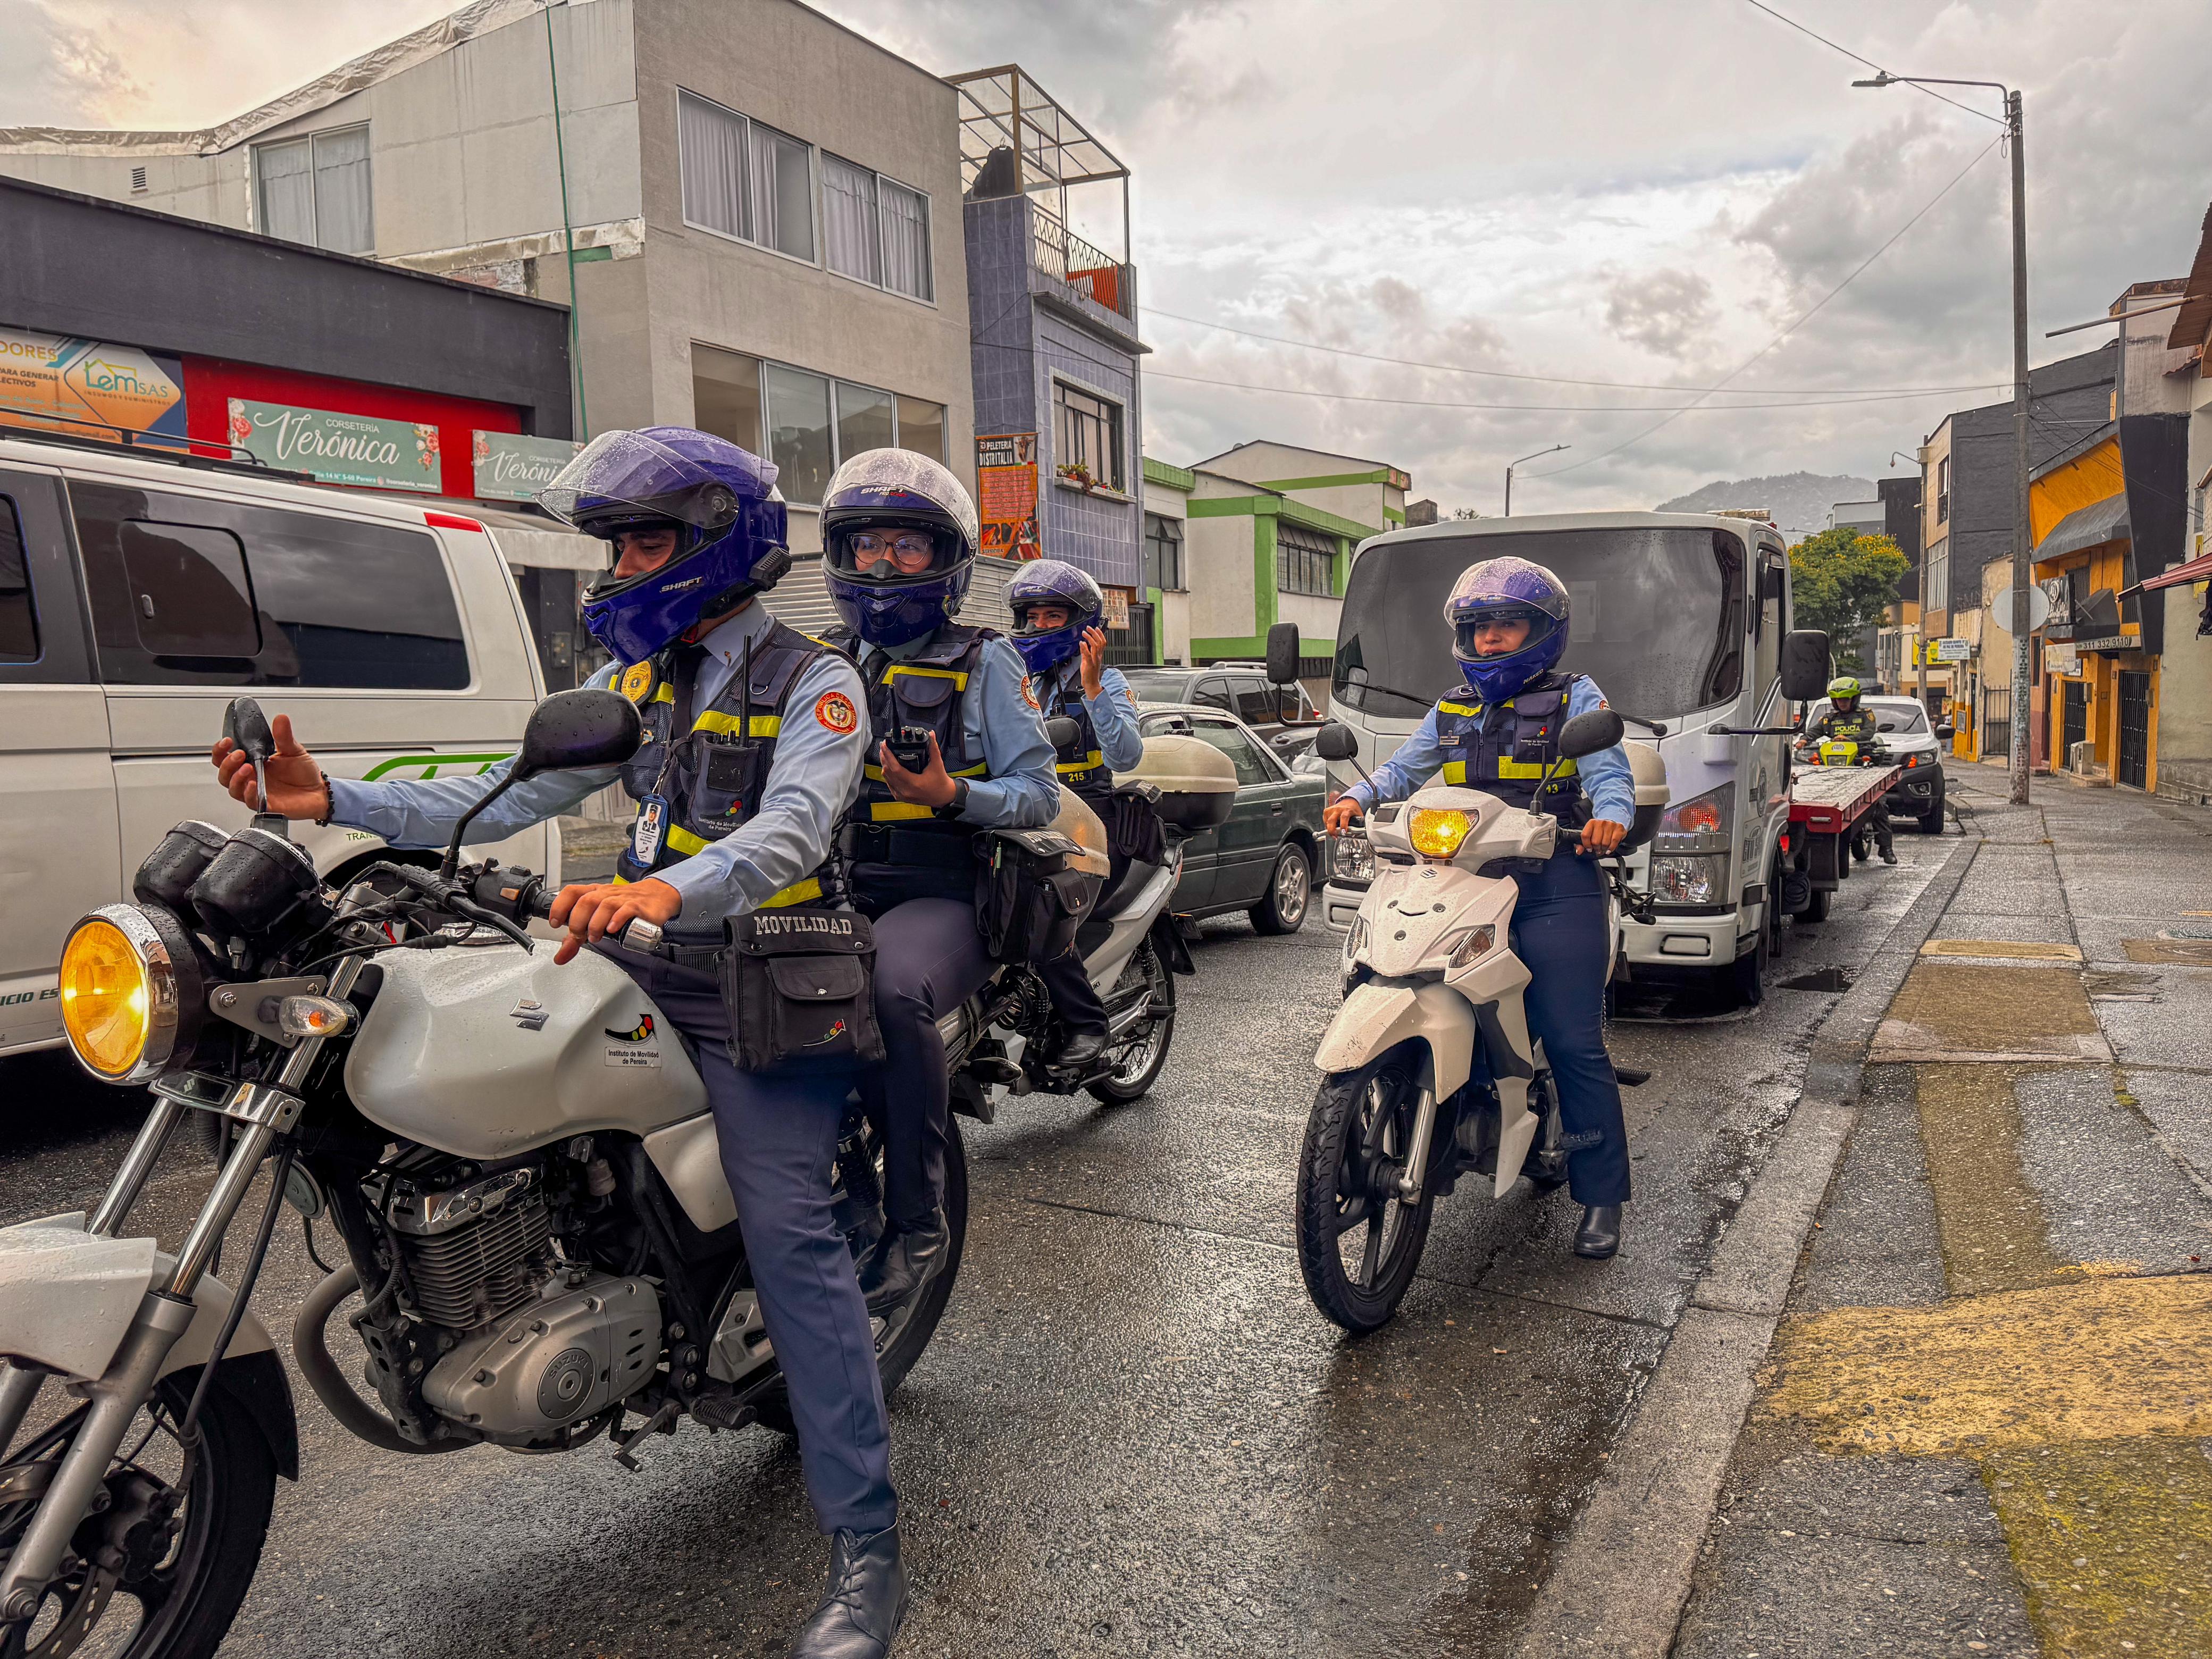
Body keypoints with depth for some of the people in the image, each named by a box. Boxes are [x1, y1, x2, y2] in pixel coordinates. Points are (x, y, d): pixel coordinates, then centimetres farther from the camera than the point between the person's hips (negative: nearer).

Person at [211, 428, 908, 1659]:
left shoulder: (812, 682, -7)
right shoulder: (637, 679, 16)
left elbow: (790, 831, -26)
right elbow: (516, 793, 8)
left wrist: (666, 890, -45)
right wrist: (335, 799, -4)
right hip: (643, 968, 7)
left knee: (789, 1233, -18)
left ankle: (868, 1555, -11)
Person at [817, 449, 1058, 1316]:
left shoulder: (981, 662, 8)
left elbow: (1038, 795, 3)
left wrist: (951, 795, -15)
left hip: (941, 895, -4)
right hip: (837, 889, 4)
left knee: (892, 988, -36)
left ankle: (917, 1219, -22)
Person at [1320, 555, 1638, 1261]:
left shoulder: (1575, 698, 5)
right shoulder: (1454, 708, 20)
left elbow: (1610, 771, -5)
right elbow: (1405, 766, 16)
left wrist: (1609, 816, -28)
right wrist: (1358, 796, -5)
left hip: (1555, 888, -4)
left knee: (1574, 1044, -5)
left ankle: (1602, 1195, 4)